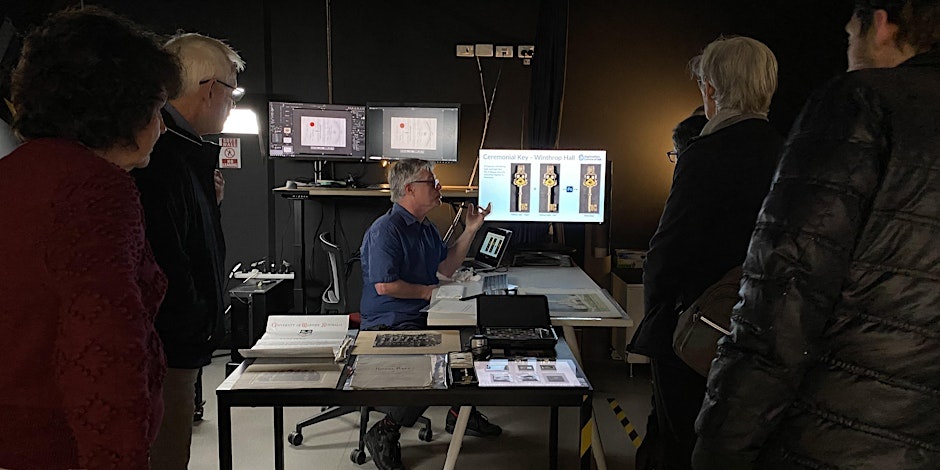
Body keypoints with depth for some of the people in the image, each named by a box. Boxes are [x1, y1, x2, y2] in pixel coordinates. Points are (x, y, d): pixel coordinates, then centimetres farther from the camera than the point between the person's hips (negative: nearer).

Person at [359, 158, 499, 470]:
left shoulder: (426, 229, 15)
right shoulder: (386, 230, -16)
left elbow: (446, 267, 20)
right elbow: (384, 285, -22)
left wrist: (471, 230, 14)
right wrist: (428, 291, -11)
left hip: (421, 316, 10)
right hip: (389, 324, -10)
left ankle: (461, 412, 17)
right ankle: (385, 432, -13)